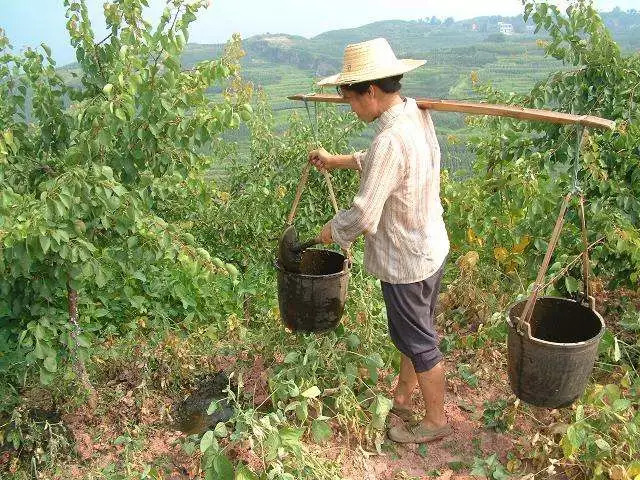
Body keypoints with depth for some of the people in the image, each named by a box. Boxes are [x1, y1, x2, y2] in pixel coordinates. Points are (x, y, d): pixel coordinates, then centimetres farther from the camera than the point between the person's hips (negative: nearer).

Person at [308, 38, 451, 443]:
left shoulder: (391, 140, -31)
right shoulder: (418, 116, -1)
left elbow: (364, 216, -29)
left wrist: (331, 230, -10)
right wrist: (336, 161, 20)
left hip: (406, 261, -9)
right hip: (430, 247, 9)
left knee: (419, 342, 11)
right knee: (413, 332, 25)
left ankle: (436, 421, 33)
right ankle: (403, 398, 47)